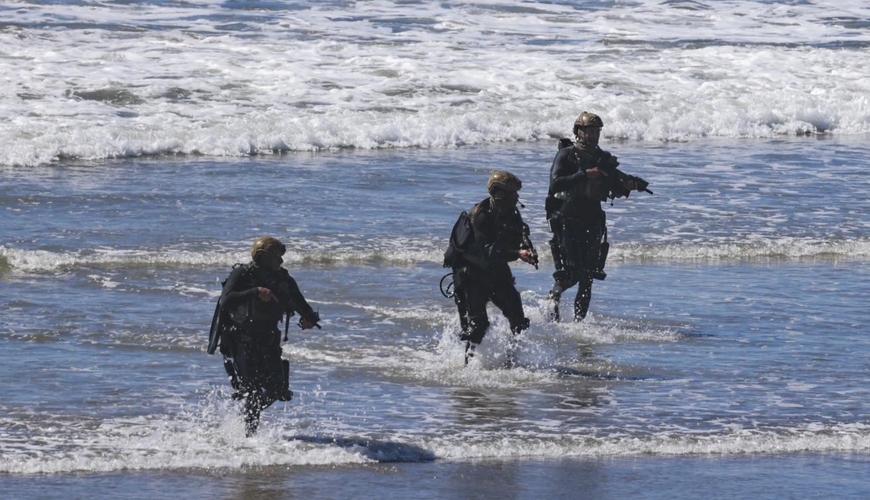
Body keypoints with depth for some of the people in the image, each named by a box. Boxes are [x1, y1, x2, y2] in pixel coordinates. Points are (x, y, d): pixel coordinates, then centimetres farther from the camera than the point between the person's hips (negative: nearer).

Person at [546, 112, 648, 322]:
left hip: (592, 220, 5)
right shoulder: (566, 155, -5)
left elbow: (616, 190, 13)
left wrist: (628, 185, -10)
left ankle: (579, 320, 9)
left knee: (588, 277, 1)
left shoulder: (604, 158, 11)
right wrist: (584, 174, -25)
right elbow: (555, 184, -19)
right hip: (567, 220, -5)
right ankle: (554, 296, 20)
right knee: (571, 273, -11)